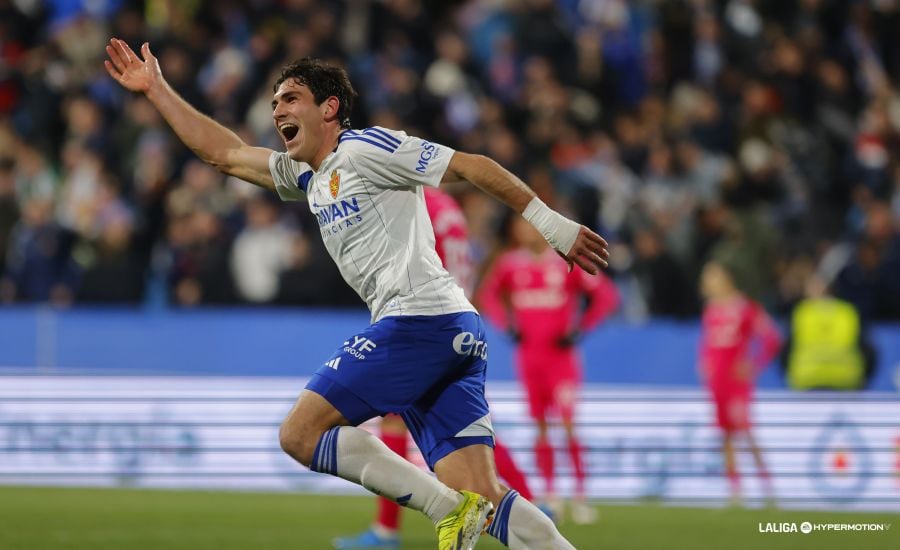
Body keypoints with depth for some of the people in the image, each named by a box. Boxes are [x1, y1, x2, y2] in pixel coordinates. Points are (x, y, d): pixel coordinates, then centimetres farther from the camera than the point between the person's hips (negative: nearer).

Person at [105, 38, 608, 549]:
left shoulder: (364, 148, 0)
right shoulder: (308, 177, 26)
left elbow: (473, 166, -5)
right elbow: (223, 152, 36)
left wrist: (551, 223, -9)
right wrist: (157, 89, 38)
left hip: (417, 317, -8)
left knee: (300, 434, -6)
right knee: (484, 499, -4)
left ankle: (450, 509, -15)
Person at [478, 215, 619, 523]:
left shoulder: (567, 262, -9)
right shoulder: (511, 264, 2)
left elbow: (606, 295, -5)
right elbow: (489, 295, 19)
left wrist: (578, 329, -9)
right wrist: (508, 325, 6)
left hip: (560, 356, -4)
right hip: (528, 356, 4)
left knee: (568, 424, -10)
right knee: (540, 427, 7)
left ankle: (580, 496, -7)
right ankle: (549, 496, 13)